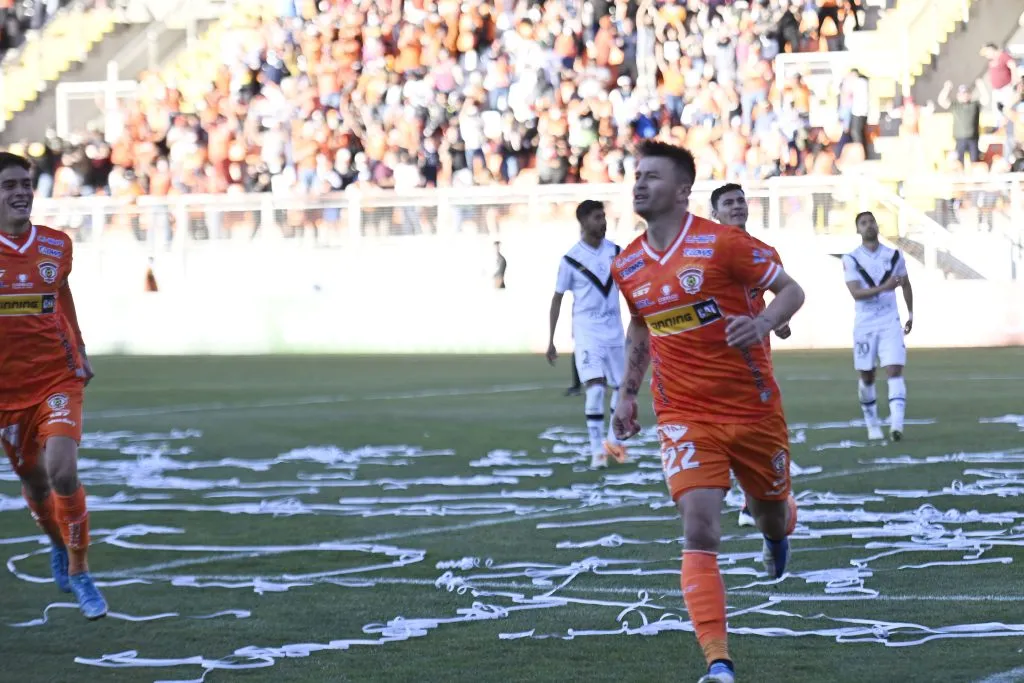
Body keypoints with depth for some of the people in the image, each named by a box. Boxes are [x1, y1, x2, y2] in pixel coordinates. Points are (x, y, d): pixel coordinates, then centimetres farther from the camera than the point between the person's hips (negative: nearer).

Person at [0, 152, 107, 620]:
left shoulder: (56, 246, 0)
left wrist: (79, 350, 19)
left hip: (57, 378, 0)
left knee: (63, 472, -19)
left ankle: (78, 571, -3)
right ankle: (58, 545, 44)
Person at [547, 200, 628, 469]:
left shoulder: (616, 252, 3)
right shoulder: (571, 260, -7)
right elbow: (557, 299, 0)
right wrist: (551, 340, 0)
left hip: (614, 330, 4)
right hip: (587, 331, -4)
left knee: (620, 387, 10)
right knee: (594, 387, -17)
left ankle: (613, 440, 31)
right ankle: (597, 450, -14)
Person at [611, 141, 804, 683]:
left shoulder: (721, 243, -13)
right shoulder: (627, 266, 3)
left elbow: (791, 290, -6)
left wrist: (763, 323, -26)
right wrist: (628, 392, 17)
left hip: (754, 409, -1)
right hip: (684, 417, 2)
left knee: (770, 512, 18)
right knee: (699, 529, -17)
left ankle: (777, 535, 60)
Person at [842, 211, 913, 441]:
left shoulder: (894, 256, 4)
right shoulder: (851, 259, -5)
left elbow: (906, 285, 20)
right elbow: (856, 293, -17)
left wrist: (910, 314, 22)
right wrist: (884, 288, -30)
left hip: (890, 324, 1)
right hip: (864, 325, -1)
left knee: (895, 370, -14)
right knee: (867, 376, 8)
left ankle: (896, 424, -24)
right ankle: (873, 425, 24)